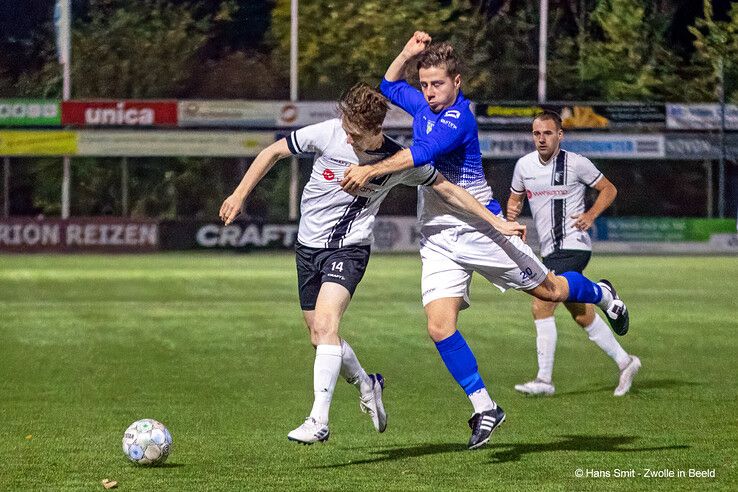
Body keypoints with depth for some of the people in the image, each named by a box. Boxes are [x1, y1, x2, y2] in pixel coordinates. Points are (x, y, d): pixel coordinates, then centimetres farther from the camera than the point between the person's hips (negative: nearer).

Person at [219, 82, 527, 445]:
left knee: (325, 324, -26)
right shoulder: (327, 133, -13)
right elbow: (274, 152, 1)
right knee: (320, 338, 9)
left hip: (349, 248, -4)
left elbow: (447, 189, 1)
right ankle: (366, 385, 38)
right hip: (308, 245, 4)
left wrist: (497, 223, -1)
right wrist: (240, 195, 1)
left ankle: (318, 421, -28)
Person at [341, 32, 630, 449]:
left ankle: (602, 295, 42)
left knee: (550, 291, 9)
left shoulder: (457, 118, -19)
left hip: (478, 229, -7)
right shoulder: (424, 107, 8)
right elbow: (390, 86, 28)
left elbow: (421, 154, -36)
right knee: (439, 325, -9)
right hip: (437, 238, 7)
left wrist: (369, 171, -41)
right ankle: (484, 408, -2)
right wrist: (409, 52, 12)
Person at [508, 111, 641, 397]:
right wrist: (511, 212, -1)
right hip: (550, 252, 7)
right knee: (582, 315, 13)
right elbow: (515, 197, 21)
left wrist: (591, 215, -12)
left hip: (572, 246, -7)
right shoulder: (524, 165, 7)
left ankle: (544, 379, -13)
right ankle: (625, 362, 27)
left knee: (541, 306, -17)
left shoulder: (576, 163, -8)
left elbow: (608, 189, 3)